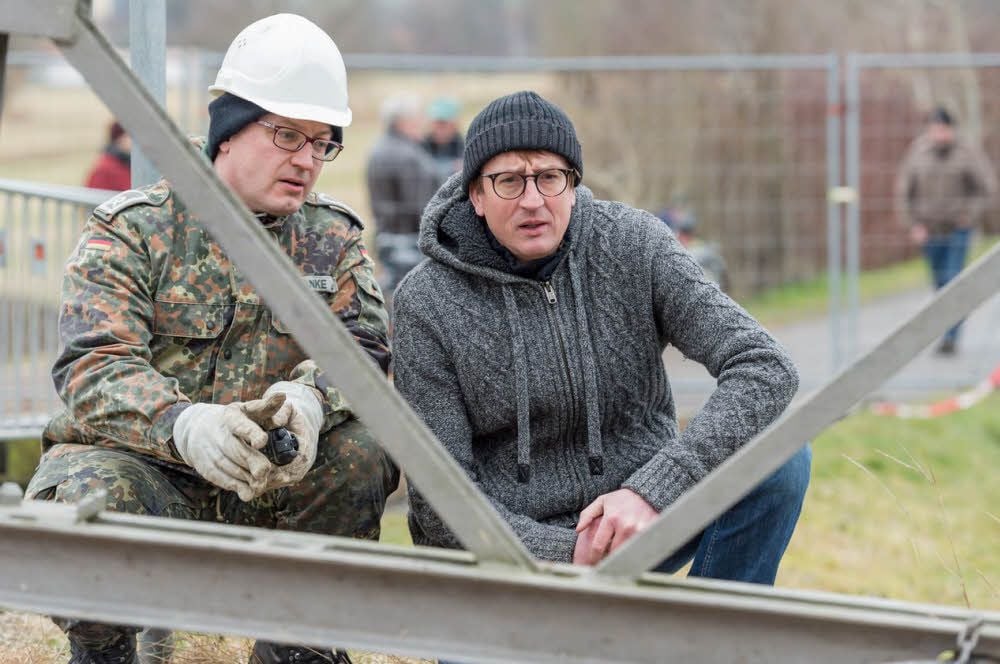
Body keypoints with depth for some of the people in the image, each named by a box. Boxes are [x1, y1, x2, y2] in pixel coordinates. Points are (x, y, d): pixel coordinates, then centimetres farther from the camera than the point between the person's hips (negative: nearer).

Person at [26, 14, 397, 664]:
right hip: (139, 463, -3)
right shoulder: (131, 231, -7)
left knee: (364, 454, -24)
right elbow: (93, 371, -19)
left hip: (265, 483, 4)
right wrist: (184, 423, -42)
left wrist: (309, 398, -31)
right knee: (90, 497, -36)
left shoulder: (332, 238, 7)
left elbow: (363, 346, -4)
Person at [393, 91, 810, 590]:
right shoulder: (426, 303, -11)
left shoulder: (632, 244, -7)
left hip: (637, 523, 3)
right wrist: (568, 555, -25)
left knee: (779, 457, -21)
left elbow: (766, 370, -17)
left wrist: (652, 492, -29)